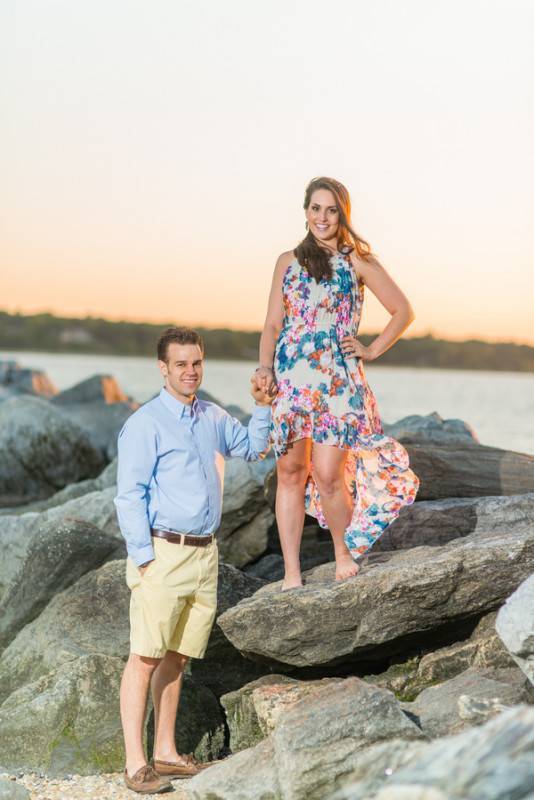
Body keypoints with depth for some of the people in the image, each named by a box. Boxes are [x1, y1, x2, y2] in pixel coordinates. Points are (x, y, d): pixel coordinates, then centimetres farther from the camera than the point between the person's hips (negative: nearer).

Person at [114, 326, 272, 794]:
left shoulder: (213, 418, 14)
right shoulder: (146, 424, -8)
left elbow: (253, 447, 31)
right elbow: (130, 496, -10)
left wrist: (263, 406, 14)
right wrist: (144, 559, -15)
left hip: (205, 553, 7)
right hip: (163, 553, -7)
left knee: (177, 658, 12)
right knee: (145, 659, -7)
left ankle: (166, 753, 20)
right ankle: (136, 765, -6)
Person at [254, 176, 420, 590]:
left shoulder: (358, 261, 4)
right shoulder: (288, 262, 13)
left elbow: (404, 311, 8)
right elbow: (273, 325, 11)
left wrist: (371, 351, 0)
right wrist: (265, 367, -4)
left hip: (338, 380, -3)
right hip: (289, 379, 3)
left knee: (328, 475, -9)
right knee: (290, 473, 2)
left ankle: (345, 554, 16)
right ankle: (292, 573, 8)